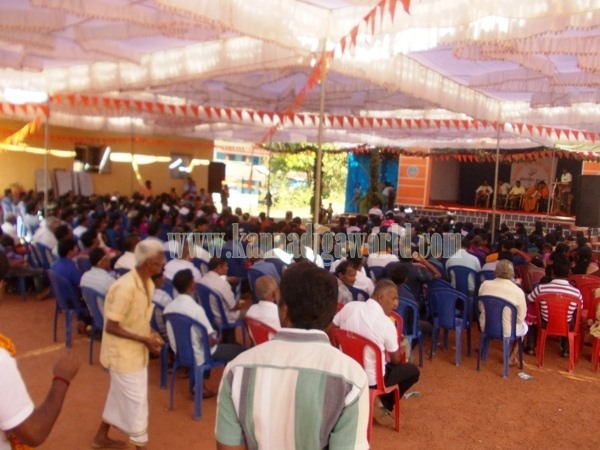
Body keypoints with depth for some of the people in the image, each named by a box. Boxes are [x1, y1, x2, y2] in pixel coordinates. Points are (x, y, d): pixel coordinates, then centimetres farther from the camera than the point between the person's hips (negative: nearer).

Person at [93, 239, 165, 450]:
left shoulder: (147, 283, -1)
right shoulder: (126, 287, -29)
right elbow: (111, 327, -25)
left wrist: (150, 334, -4)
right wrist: (145, 339, -23)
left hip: (135, 351, 9)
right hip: (123, 353, -9)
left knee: (121, 396, 23)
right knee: (137, 401, 4)